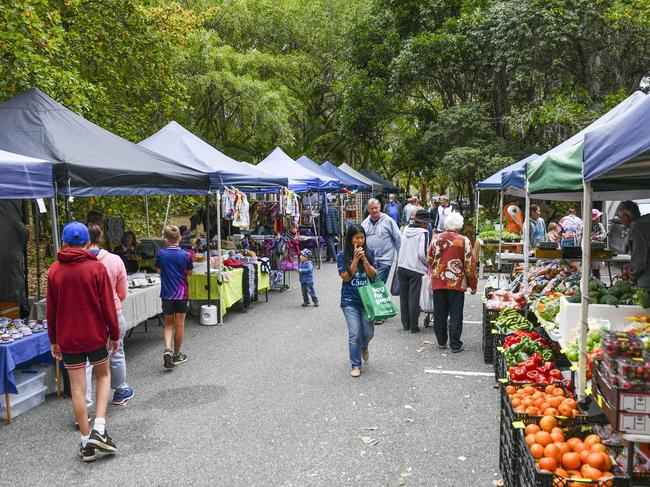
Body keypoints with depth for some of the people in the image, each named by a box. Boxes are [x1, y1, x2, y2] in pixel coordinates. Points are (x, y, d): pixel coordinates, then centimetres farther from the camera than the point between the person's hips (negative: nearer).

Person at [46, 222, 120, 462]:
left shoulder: (54, 271, -1)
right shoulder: (96, 267, -9)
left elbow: (51, 310, 4)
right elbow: (108, 306, -8)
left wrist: (54, 341, 14)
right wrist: (115, 335, 2)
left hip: (68, 339, 2)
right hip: (96, 335, -2)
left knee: (77, 388, 7)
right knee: (103, 376, 19)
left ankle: (86, 443, 14)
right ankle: (99, 429, 4)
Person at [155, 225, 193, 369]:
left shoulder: (161, 254, -7)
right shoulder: (185, 255, -11)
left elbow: (158, 270, 8)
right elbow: (189, 273, 2)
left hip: (166, 294, 1)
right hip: (181, 293, -1)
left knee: (168, 324, 15)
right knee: (179, 324, 11)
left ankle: (167, 349, -7)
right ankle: (176, 355, 21)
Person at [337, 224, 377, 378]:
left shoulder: (369, 253, 1)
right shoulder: (342, 255, -4)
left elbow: (373, 275, -4)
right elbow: (346, 277, -10)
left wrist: (364, 259, -17)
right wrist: (355, 259, -16)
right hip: (350, 300, -2)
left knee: (369, 332, 2)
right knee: (354, 334, -6)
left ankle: (364, 346, 39)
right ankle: (355, 365, 10)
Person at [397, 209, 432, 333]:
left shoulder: (406, 229, 6)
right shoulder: (423, 233, -11)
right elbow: (422, 253, -18)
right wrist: (429, 264, -3)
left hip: (402, 266, 5)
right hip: (415, 268, -5)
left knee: (404, 296, 13)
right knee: (414, 297, 1)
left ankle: (405, 324, 20)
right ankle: (413, 326, 6)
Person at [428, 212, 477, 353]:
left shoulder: (436, 239, 4)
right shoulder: (463, 241, -7)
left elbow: (430, 260, 13)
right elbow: (470, 264, -6)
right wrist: (473, 284, 4)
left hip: (438, 282, 3)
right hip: (456, 283, -3)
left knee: (439, 313, 12)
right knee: (455, 314, 3)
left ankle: (441, 341, 22)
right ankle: (455, 345, 5)